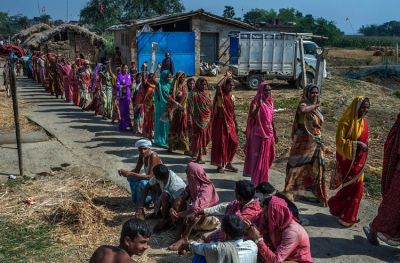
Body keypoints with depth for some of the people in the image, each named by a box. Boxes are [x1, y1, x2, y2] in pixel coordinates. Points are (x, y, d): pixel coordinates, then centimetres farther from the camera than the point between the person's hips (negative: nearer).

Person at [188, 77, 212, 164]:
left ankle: (199, 155, 23)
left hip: (207, 119, 6)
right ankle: (198, 156, 7)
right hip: (198, 119, -6)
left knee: (205, 137, 10)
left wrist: (211, 117, 13)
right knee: (199, 136, -2)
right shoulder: (194, 94, -9)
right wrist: (191, 119, -17)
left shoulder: (207, 93, 10)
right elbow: (191, 108, -11)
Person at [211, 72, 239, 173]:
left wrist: (235, 124, 15)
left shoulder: (232, 97, 12)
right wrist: (226, 76, -17)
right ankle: (220, 165, 11)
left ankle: (228, 163, 21)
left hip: (230, 122, 6)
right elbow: (218, 85, -30)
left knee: (233, 143, 6)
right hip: (221, 122, -6)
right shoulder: (220, 95, -7)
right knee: (221, 143, 0)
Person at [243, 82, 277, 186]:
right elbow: (252, 117, -24)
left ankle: (263, 180, 29)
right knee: (259, 157, -3)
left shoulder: (270, 102, 10)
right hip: (259, 134, -7)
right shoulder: (256, 102, -11)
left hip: (269, 134, 7)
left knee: (266, 157, 14)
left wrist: (274, 134, 17)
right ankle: (257, 181, 5)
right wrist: (259, 104, -31)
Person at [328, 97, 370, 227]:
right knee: (351, 188, 0)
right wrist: (356, 144, -27)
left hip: (358, 161, 7)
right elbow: (340, 142, -20)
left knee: (356, 188, 13)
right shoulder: (346, 122, -18)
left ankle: (349, 215, 28)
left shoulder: (363, 122, 5)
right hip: (347, 161, -7)